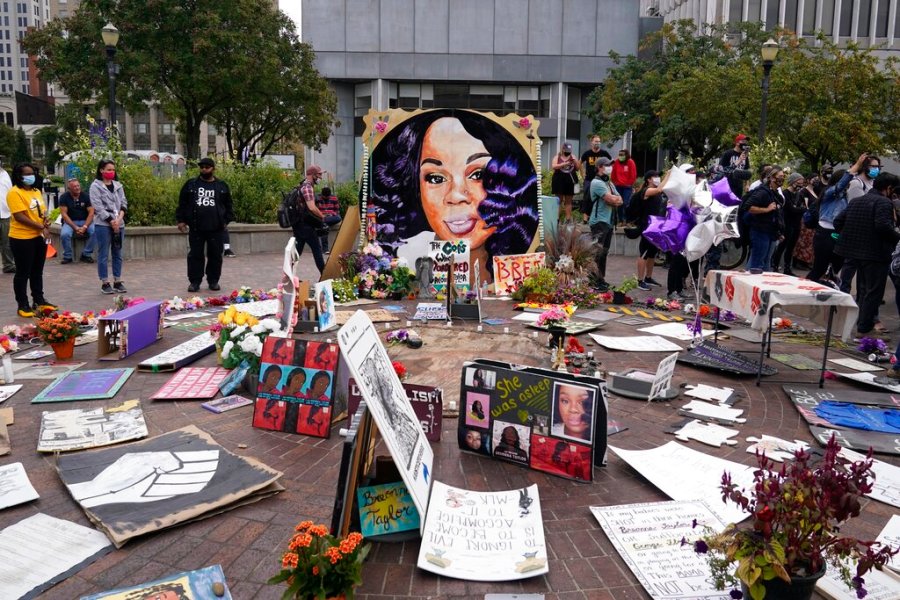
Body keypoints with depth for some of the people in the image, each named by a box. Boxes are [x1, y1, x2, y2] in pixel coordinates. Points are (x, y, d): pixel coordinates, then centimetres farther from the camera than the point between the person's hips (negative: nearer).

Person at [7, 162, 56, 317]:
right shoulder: (15, 193, -14)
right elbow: (19, 217, -20)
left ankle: (39, 300, 27)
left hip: (39, 237, 7)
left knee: (37, 271, 16)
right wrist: (41, 227, -19)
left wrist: (46, 222, -3)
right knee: (23, 273, 2)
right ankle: (23, 305, 10)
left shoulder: (37, 191, 11)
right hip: (22, 239, -7)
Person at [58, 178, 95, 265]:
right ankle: (67, 256, -7)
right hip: (70, 222, -1)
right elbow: (64, 214, -9)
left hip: (85, 221, 1)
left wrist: (85, 227, -20)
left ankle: (86, 255, -11)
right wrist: (75, 227, -20)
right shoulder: (64, 197, -5)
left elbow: (91, 212, -7)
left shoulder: (85, 196, -3)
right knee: (64, 234, -31)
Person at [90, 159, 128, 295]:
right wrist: (111, 221, -13)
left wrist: (119, 218, -9)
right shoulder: (96, 186, -3)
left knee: (117, 254, 9)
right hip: (103, 224, -5)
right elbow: (98, 207, -9)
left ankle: (117, 282, 16)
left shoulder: (118, 185, 12)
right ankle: (105, 283, 5)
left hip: (119, 224, 5)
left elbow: (123, 202, 7)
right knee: (103, 255, 0)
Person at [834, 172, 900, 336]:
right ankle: (864, 327, 3)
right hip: (875, 253, -8)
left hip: (853, 251, 8)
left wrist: (851, 236, 19)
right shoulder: (884, 202, -13)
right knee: (873, 291, 1)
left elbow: (838, 221, 12)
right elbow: (883, 226, -26)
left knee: (862, 289, 19)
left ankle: (862, 322, 27)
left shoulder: (856, 201, 13)